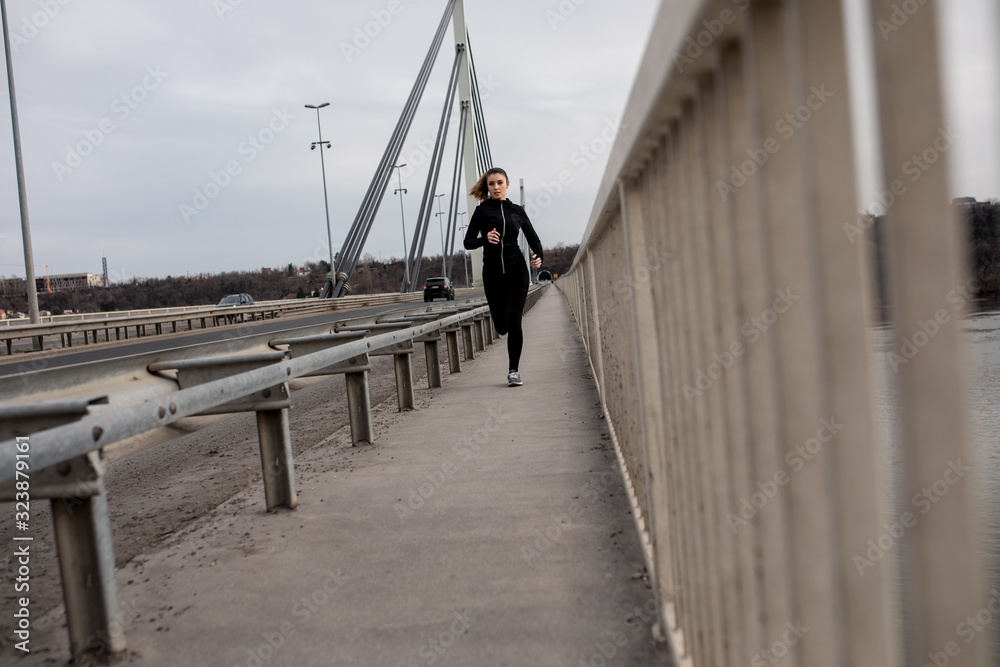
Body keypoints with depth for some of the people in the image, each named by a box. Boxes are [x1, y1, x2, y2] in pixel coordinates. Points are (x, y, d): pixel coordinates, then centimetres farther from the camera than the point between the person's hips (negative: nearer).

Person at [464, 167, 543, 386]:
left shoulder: (517, 211, 7)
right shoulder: (482, 211, 1)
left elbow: (533, 238, 14)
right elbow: (468, 242, -6)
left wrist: (539, 256, -7)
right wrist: (484, 239, -27)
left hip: (516, 271, 0)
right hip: (492, 273, 0)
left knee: (513, 319, -14)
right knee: (502, 326, 6)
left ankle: (513, 370, -4)